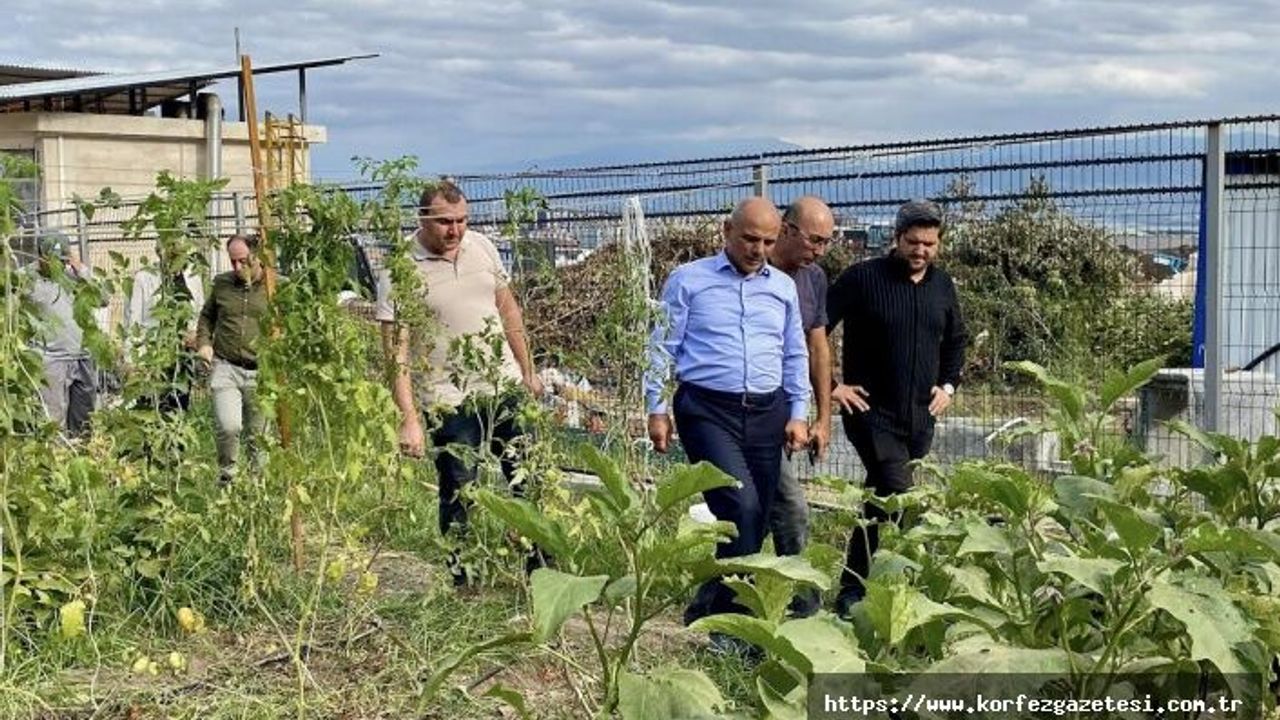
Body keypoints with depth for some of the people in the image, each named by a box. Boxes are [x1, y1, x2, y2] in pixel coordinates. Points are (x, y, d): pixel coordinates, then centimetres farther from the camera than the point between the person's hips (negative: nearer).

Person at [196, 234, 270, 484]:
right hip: (225, 367, 1)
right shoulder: (222, 283, 7)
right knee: (228, 426, -17)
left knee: (257, 434, 9)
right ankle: (227, 475, 5)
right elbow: (206, 316, 23)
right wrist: (203, 343, 6)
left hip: (261, 372, -1)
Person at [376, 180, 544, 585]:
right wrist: (409, 419, -20)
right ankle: (462, 581, 18)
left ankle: (543, 570, 23)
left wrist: (528, 370, 18)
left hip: (505, 386, 5)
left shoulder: (482, 247, 4)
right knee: (459, 491, 4)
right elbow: (396, 352, -14)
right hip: (448, 401, -5)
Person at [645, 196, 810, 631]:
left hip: (767, 413, 5)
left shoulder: (783, 287, 15)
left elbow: (795, 356, 20)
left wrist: (798, 414, 11)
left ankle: (710, 609, 20)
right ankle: (738, 614, -13)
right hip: (708, 410, -5)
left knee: (755, 518, 5)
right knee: (741, 505, -21)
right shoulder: (689, 280, 4)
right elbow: (662, 348, 3)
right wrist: (657, 409, -3)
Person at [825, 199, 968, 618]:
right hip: (872, 412, -6)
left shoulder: (942, 285, 9)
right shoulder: (863, 279, -9)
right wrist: (830, 385, -11)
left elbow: (956, 340, 26)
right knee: (900, 502, -17)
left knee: (879, 505, 12)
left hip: (920, 418, 6)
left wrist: (949, 385, 13)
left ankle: (851, 592, 22)